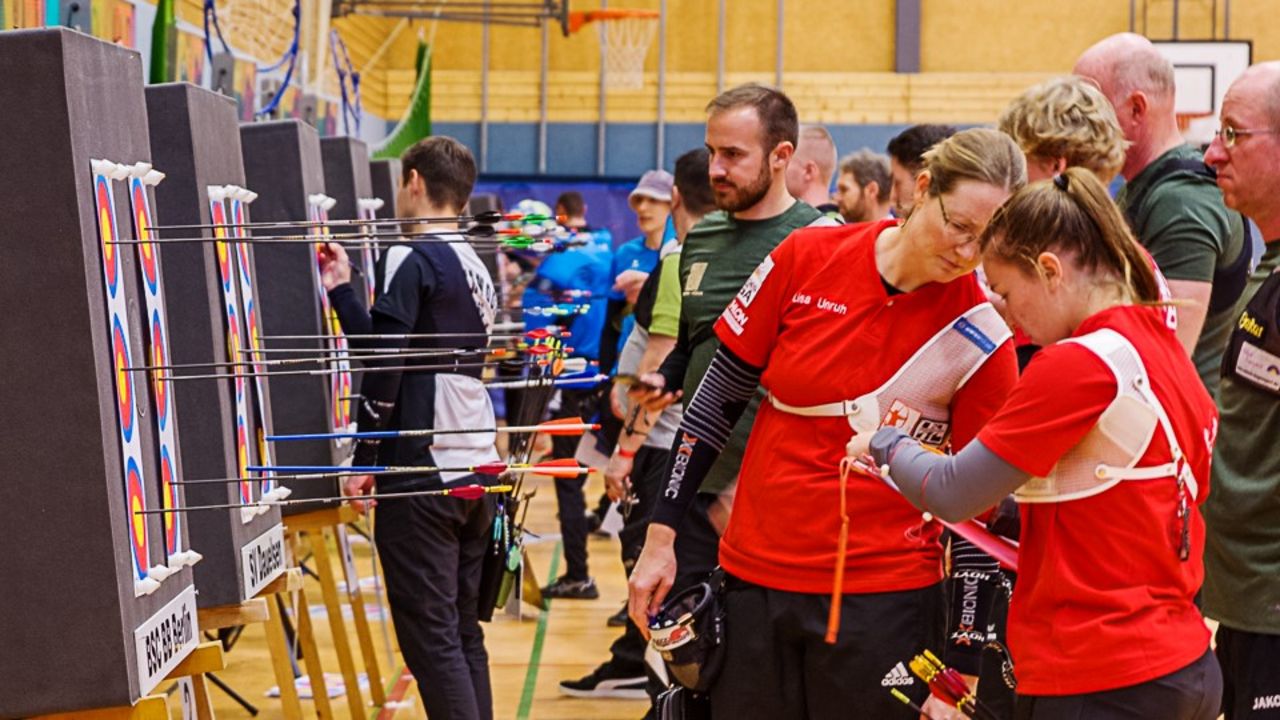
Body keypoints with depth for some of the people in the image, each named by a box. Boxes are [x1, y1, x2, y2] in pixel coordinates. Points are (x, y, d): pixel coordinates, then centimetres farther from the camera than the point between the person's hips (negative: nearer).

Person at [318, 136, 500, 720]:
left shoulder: (410, 259, -9)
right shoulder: (474, 267, 17)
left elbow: (385, 367, -14)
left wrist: (364, 460, -10)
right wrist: (341, 291, 25)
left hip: (422, 474, -8)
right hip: (477, 470, 8)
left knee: (429, 638, -7)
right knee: (464, 633, 12)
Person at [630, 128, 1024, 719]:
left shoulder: (982, 332, -10)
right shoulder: (807, 259, -5)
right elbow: (718, 401, 4)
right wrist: (661, 537, 4)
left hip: (884, 596, -2)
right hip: (754, 579, 3)